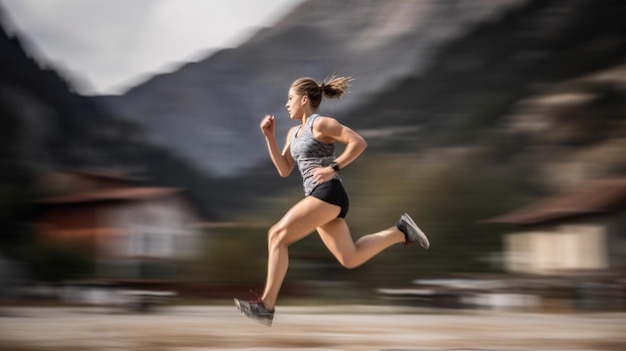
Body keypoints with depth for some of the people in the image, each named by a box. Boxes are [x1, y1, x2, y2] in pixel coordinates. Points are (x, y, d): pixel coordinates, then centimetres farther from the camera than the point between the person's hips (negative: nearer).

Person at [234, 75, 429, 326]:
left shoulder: (321, 124, -5)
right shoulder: (294, 133, 20)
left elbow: (359, 143, -13)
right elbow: (284, 170, 16)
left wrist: (333, 168, -17)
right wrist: (269, 138, 10)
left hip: (328, 193, -10)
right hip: (319, 196, 10)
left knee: (277, 235, -15)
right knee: (350, 259, 7)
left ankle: (266, 305, -16)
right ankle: (401, 231, 16)